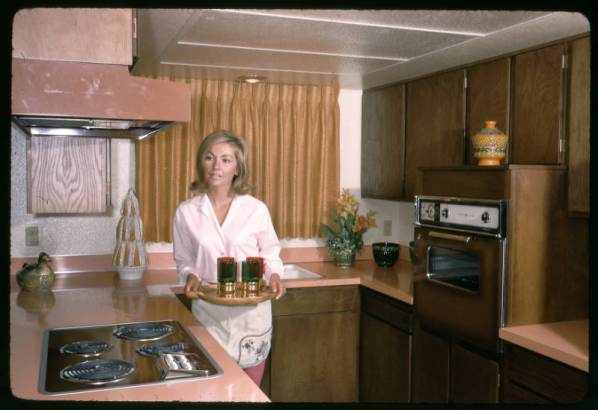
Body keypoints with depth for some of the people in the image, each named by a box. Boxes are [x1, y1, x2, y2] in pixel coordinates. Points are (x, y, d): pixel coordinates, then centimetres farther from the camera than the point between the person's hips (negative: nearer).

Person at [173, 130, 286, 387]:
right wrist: (191, 276, -8)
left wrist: (273, 275, -10)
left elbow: (270, 254, 9)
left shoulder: (256, 209, -2)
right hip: (208, 314, 1)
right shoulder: (186, 212, 2)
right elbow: (183, 260, 12)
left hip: (251, 311, 0)